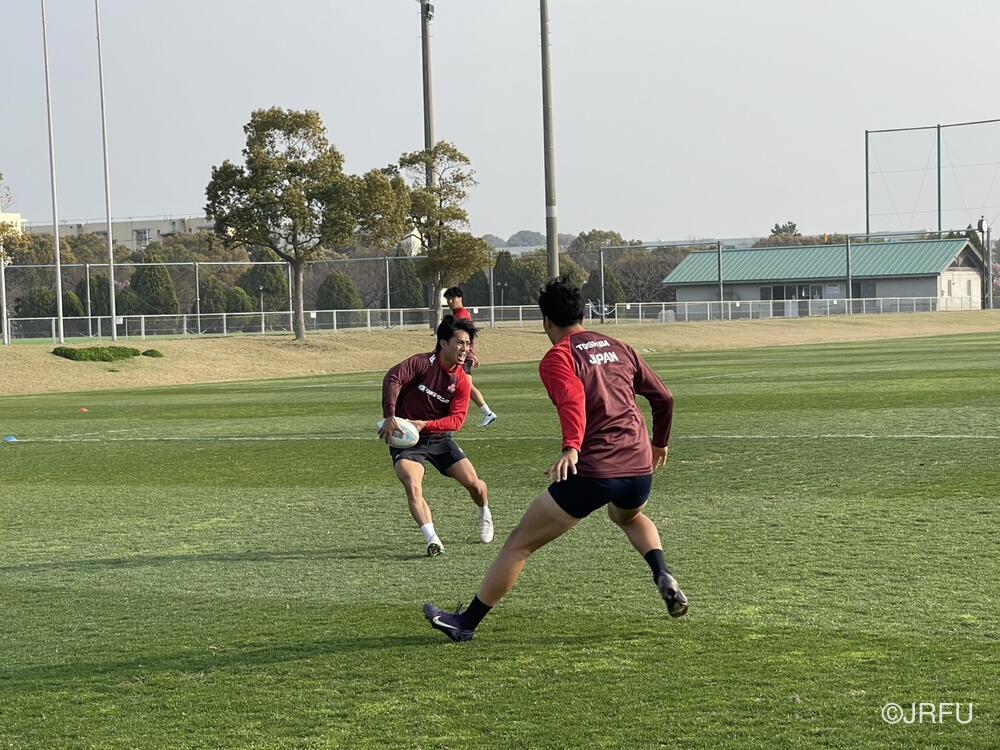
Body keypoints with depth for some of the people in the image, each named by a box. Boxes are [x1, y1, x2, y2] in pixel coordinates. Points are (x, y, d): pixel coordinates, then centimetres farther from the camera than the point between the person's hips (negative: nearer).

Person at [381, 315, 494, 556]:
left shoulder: (461, 381, -4)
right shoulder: (423, 363, -16)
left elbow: (456, 419, -11)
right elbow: (392, 378, -30)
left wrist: (425, 424, -27)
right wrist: (390, 417, -40)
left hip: (438, 437, 4)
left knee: (473, 482, -1)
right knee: (413, 486, -28)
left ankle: (485, 513, 32)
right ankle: (432, 539, -29)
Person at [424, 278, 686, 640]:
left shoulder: (557, 358, -2)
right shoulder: (618, 348, 16)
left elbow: (573, 402, -22)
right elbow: (664, 398, 20)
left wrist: (571, 449, -37)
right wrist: (659, 443, 35)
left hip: (592, 472, -6)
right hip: (640, 468, 6)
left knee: (520, 542, 6)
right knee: (629, 516, 40)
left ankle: (466, 623, 12)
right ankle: (664, 577, 14)